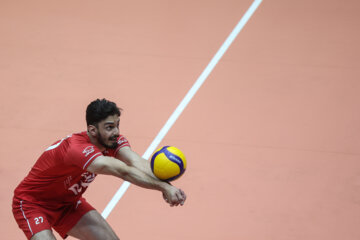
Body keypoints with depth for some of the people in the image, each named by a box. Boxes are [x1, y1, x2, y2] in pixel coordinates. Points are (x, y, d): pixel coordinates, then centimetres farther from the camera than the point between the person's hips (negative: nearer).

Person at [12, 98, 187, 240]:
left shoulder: (113, 142, -15)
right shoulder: (77, 149, -39)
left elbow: (136, 162, -34)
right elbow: (123, 171, -49)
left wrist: (163, 183, -53)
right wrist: (162, 186, -55)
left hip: (68, 202, 8)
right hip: (32, 204, -8)